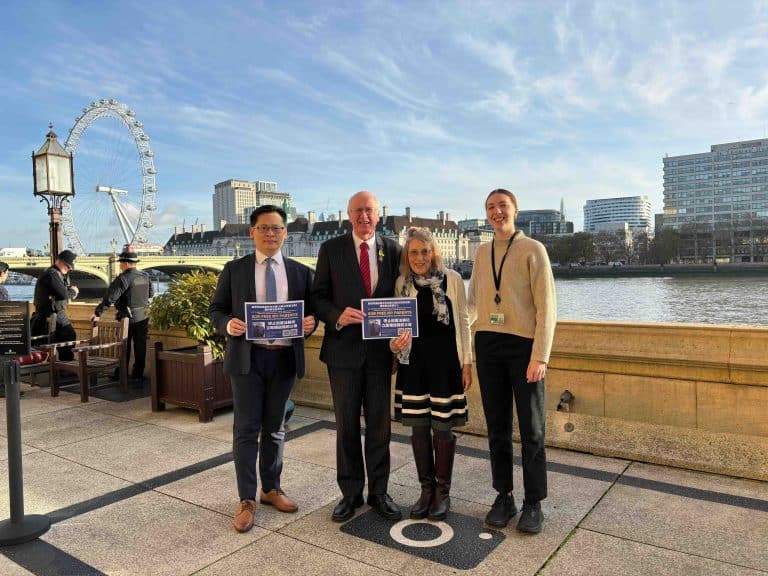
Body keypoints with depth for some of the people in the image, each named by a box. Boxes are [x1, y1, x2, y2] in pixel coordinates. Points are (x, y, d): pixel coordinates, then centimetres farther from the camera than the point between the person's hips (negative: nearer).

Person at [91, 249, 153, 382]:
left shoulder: (123, 278, -16)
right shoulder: (146, 276, 3)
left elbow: (109, 298, -19)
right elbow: (151, 294, 15)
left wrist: (97, 313, -13)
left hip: (127, 317, -5)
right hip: (143, 316, 5)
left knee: (123, 347, 7)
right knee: (140, 346, 11)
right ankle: (138, 375, 16)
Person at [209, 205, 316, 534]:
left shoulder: (301, 272, 7)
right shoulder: (234, 270, 4)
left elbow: (312, 312, 9)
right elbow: (216, 309, 4)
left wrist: (310, 322, -13)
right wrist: (228, 324, -17)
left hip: (285, 358, 2)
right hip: (247, 357, -2)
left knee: (275, 428, 15)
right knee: (246, 429, 1)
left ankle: (271, 488, 31)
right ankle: (247, 500, 13)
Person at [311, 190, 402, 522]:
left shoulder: (393, 250, 5)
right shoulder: (331, 249, 1)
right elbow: (318, 296, 0)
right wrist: (337, 317, -19)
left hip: (380, 348, 1)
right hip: (343, 348, -1)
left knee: (379, 424, 10)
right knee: (346, 424, 9)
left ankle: (378, 492, 25)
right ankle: (351, 493, 25)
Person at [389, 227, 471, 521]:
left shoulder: (452, 279, -6)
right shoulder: (402, 283, 2)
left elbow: (463, 322, 0)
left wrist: (467, 363, -2)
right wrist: (395, 342, -14)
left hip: (445, 362, -3)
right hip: (413, 363, 3)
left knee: (441, 427, 3)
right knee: (418, 427, 9)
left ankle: (443, 492, 21)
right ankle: (426, 489, 26)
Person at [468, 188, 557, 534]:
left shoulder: (533, 250, -3)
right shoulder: (482, 253, 13)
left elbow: (546, 306, -8)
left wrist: (540, 356, -14)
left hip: (524, 344, -4)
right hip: (487, 344, 4)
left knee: (531, 429, 6)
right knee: (497, 426, 11)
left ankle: (533, 504, 21)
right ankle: (503, 497, 25)